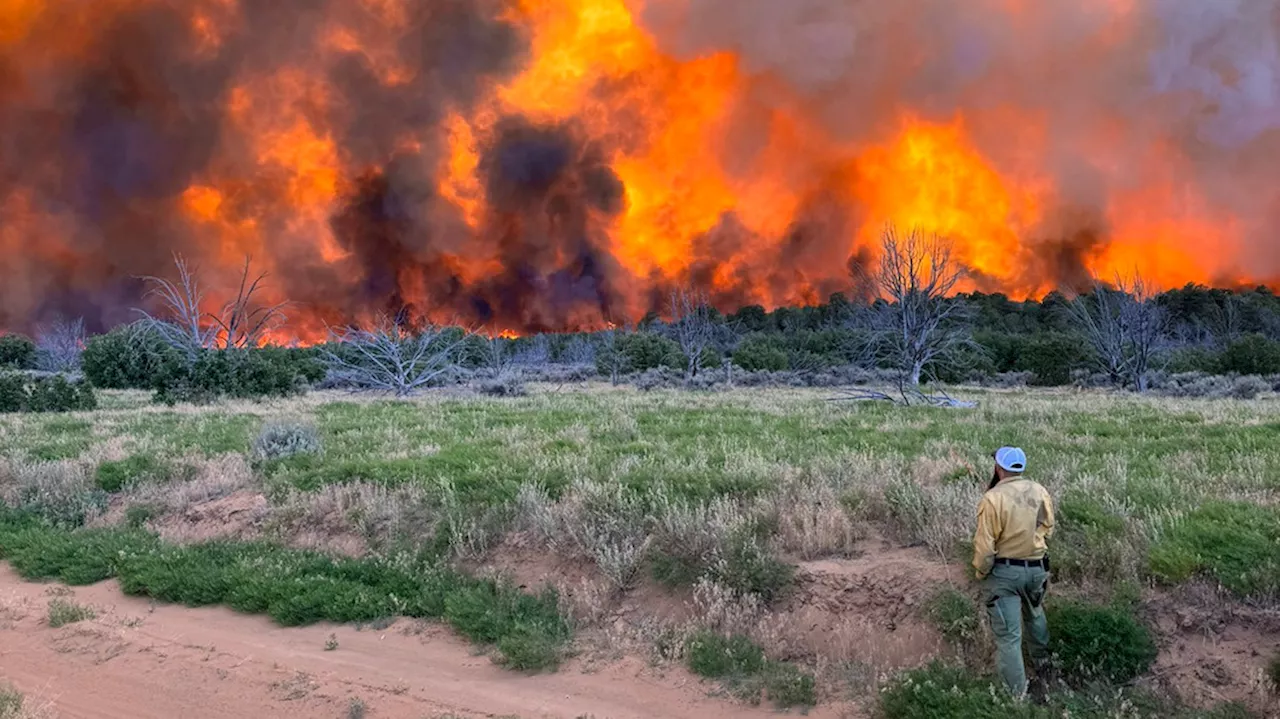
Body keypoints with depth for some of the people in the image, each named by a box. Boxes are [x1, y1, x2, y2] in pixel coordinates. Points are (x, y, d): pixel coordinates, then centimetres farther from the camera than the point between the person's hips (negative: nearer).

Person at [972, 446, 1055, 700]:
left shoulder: (993, 499, -20)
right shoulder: (1040, 492, -4)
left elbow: (985, 545, -17)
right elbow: (1048, 529, 6)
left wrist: (981, 572, -2)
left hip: (1004, 572, -5)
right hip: (1037, 568, 6)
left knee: (1008, 634, 1)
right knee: (1035, 616, 30)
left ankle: (1016, 695, 6)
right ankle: (1042, 667, 48)